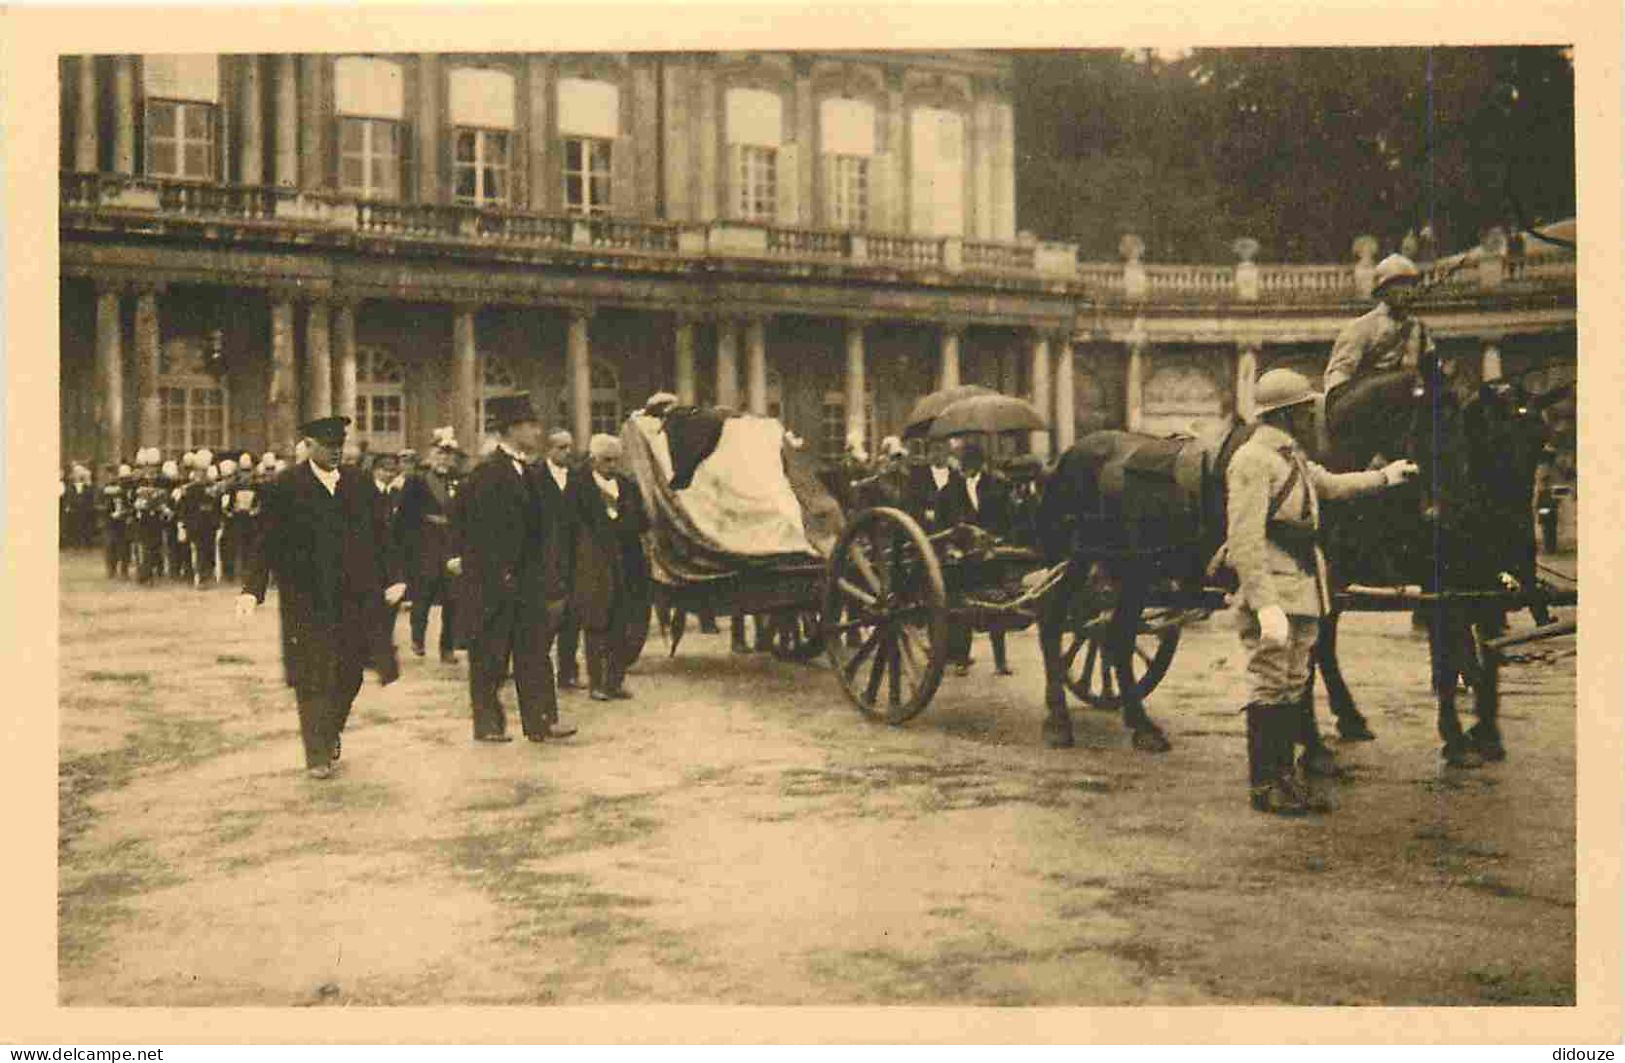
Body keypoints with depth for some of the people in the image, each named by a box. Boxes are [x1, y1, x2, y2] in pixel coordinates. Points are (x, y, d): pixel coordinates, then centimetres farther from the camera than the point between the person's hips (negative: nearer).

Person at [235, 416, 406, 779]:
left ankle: (332, 733, 33)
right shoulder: (284, 487, -3)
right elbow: (265, 542, -4)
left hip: (356, 599, 4)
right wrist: (252, 589, -12)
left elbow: (380, 535, 12)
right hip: (307, 602, -4)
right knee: (312, 678, 0)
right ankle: (317, 754, 8)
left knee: (349, 673, 9)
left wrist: (392, 577, 3)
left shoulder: (361, 483, 9)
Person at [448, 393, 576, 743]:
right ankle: (487, 723, 14)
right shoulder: (488, 471, -16)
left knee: (533, 648, 8)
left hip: (524, 579, 8)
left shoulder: (525, 471, 10)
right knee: (490, 655, 3)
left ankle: (540, 720, 11)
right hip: (493, 579, -8)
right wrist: (501, 575, -19)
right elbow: (483, 527, -19)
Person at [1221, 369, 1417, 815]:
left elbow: (1329, 485, 39)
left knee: (1292, 688, 14)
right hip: (1273, 592, -10)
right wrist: (1265, 605, -29)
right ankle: (1262, 785, 6)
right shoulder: (1253, 460, -16)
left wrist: (1383, 477, 41)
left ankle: (1284, 776, 23)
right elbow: (1244, 541, -23)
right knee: (1269, 686, -3)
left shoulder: (1292, 458, 16)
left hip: (1304, 591, 10)